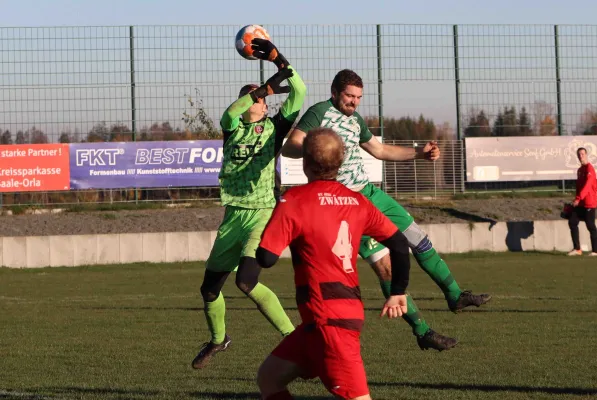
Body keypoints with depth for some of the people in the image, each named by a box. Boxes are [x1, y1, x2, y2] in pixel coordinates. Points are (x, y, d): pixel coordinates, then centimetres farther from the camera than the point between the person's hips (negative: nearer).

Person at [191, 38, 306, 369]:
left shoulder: (274, 127, 4)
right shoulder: (233, 126, 10)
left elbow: (299, 91, -8)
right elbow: (230, 113, -15)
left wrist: (278, 59, -17)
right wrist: (266, 87, -22)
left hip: (263, 214, -5)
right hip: (233, 215, 5)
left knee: (246, 281, -26)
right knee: (209, 289, 11)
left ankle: (292, 335, -16)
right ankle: (218, 339, 38)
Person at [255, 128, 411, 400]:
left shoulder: (295, 200, -8)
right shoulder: (356, 201, 10)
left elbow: (266, 258, -12)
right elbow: (399, 243, 12)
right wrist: (398, 293, 22)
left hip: (328, 318, -8)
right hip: (350, 309, 8)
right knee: (269, 377, 16)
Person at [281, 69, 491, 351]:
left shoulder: (355, 119, 14)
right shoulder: (319, 113, -10)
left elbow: (380, 150, 28)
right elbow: (289, 148, -18)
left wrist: (419, 153, 19)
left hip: (370, 192, 8)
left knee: (419, 239, 13)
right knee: (385, 266, -10)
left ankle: (455, 296, 32)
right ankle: (422, 333, -4)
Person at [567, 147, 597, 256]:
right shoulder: (580, 170, 16)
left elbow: (587, 185, -22)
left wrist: (578, 199, -27)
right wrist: (577, 200, 17)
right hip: (580, 203, 9)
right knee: (572, 222, 1)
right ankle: (577, 249, 4)